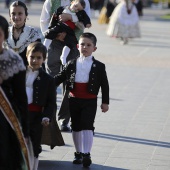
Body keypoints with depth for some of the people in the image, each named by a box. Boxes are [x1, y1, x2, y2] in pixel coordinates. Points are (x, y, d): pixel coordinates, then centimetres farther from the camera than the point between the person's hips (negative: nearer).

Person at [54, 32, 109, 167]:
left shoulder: (99, 66, -2)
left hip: (90, 101, -3)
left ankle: (86, 154, -10)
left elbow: (104, 85, 1)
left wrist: (105, 102, -1)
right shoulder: (72, 64, 5)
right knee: (76, 127, 11)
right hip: (74, 99, 3)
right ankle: (78, 153, 23)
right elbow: (60, 77, 9)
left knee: (87, 126, -11)